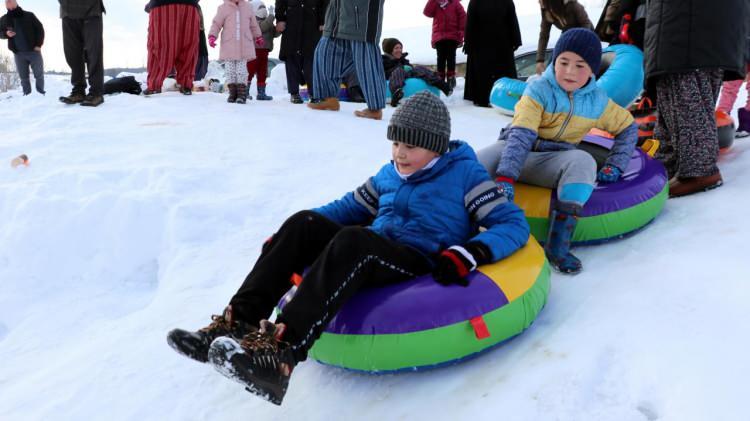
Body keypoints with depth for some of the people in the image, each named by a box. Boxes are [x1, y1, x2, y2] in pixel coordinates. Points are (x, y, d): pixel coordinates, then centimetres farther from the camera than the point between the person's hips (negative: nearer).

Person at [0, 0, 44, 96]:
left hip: (34, 50, -2)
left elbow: (40, 29, 2)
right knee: (23, 77, 1)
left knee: (39, 75, 0)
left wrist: (38, 45, -8)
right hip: (18, 53, 2)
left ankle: (41, 94, 11)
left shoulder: (29, 15, 0)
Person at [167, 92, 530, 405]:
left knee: (352, 240, -36)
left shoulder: (465, 173, 2)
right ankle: (237, 324, -27)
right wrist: (290, 236, 15)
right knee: (303, 223, -16)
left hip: (424, 269, -6)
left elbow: (514, 224, -3)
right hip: (368, 258, 6)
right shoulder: (389, 174, 20)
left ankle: (279, 352, -49)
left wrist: (470, 253, -22)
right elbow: (350, 207, 27)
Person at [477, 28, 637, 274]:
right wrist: (505, 177, -34)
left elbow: (628, 127, 19)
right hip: (515, 151, -1)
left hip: (553, 162, 2)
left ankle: (558, 242, -35)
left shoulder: (598, 101, 3)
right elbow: (521, 135, -21)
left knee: (583, 161, -32)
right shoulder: (538, 90, -7)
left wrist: (614, 167, 5)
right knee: (474, 165, -31)